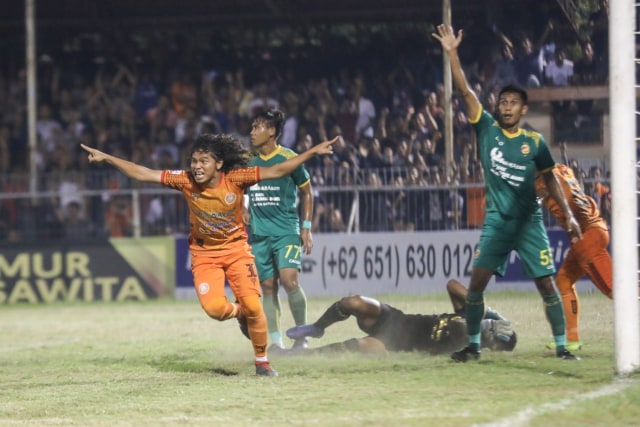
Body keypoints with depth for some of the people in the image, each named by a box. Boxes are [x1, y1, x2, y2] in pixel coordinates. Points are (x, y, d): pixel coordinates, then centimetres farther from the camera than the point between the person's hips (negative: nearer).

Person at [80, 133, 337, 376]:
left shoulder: (235, 179, -20)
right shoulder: (185, 181, -16)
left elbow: (276, 171, -20)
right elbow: (142, 174, -14)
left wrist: (313, 152, -27)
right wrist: (106, 158, -17)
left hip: (236, 248, -1)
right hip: (204, 253, 1)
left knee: (253, 306, -11)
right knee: (214, 308, -19)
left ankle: (262, 361, 11)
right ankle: (238, 313, 20)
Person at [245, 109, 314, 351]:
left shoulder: (289, 159, -5)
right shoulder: (250, 162, 7)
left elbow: (307, 194, 3)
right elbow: (242, 193, 22)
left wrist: (306, 228, -2)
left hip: (287, 231, -5)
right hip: (259, 234, 5)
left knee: (289, 280, -17)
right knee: (268, 287, 4)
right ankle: (275, 341, 10)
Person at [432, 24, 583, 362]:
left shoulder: (535, 142, 0)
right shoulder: (486, 128, 1)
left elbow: (550, 179, 10)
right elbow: (465, 91, -6)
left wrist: (568, 214, 4)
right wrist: (452, 54, -15)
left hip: (529, 221, -1)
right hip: (496, 221, 1)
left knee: (547, 284, -4)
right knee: (476, 281, -6)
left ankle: (562, 346, 4)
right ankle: (473, 344, 7)